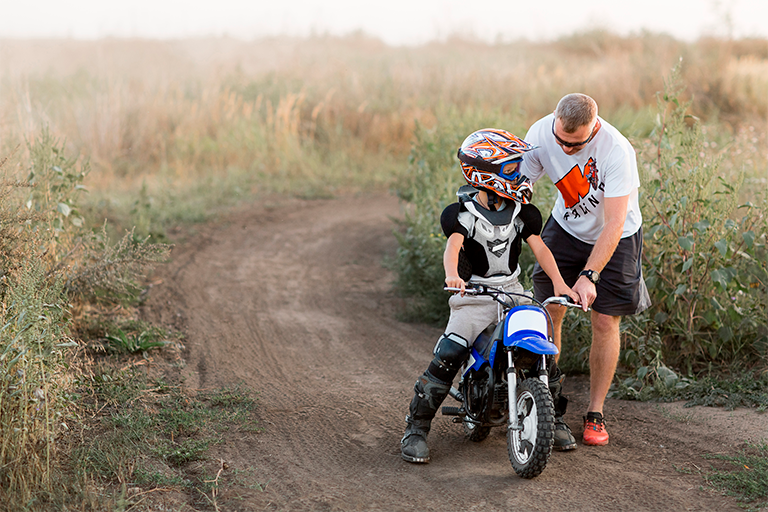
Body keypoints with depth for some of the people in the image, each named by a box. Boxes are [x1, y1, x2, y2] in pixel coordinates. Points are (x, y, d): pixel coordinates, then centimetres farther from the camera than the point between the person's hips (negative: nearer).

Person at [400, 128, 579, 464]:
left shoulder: (523, 212, 7)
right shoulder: (461, 213, -7)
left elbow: (539, 247, -2)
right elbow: (453, 246, -24)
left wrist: (559, 282, -19)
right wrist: (452, 275, -45)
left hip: (512, 292, 4)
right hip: (473, 295, -4)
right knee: (448, 355, -20)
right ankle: (416, 427, -9)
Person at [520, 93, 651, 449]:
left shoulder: (616, 150, -33)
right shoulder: (541, 133, -21)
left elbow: (614, 224, -33)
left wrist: (588, 275, -39)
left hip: (616, 237, -3)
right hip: (566, 228, 3)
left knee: (605, 323, -4)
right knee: (548, 315, -7)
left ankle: (595, 413, 10)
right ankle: (550, 405, 5)